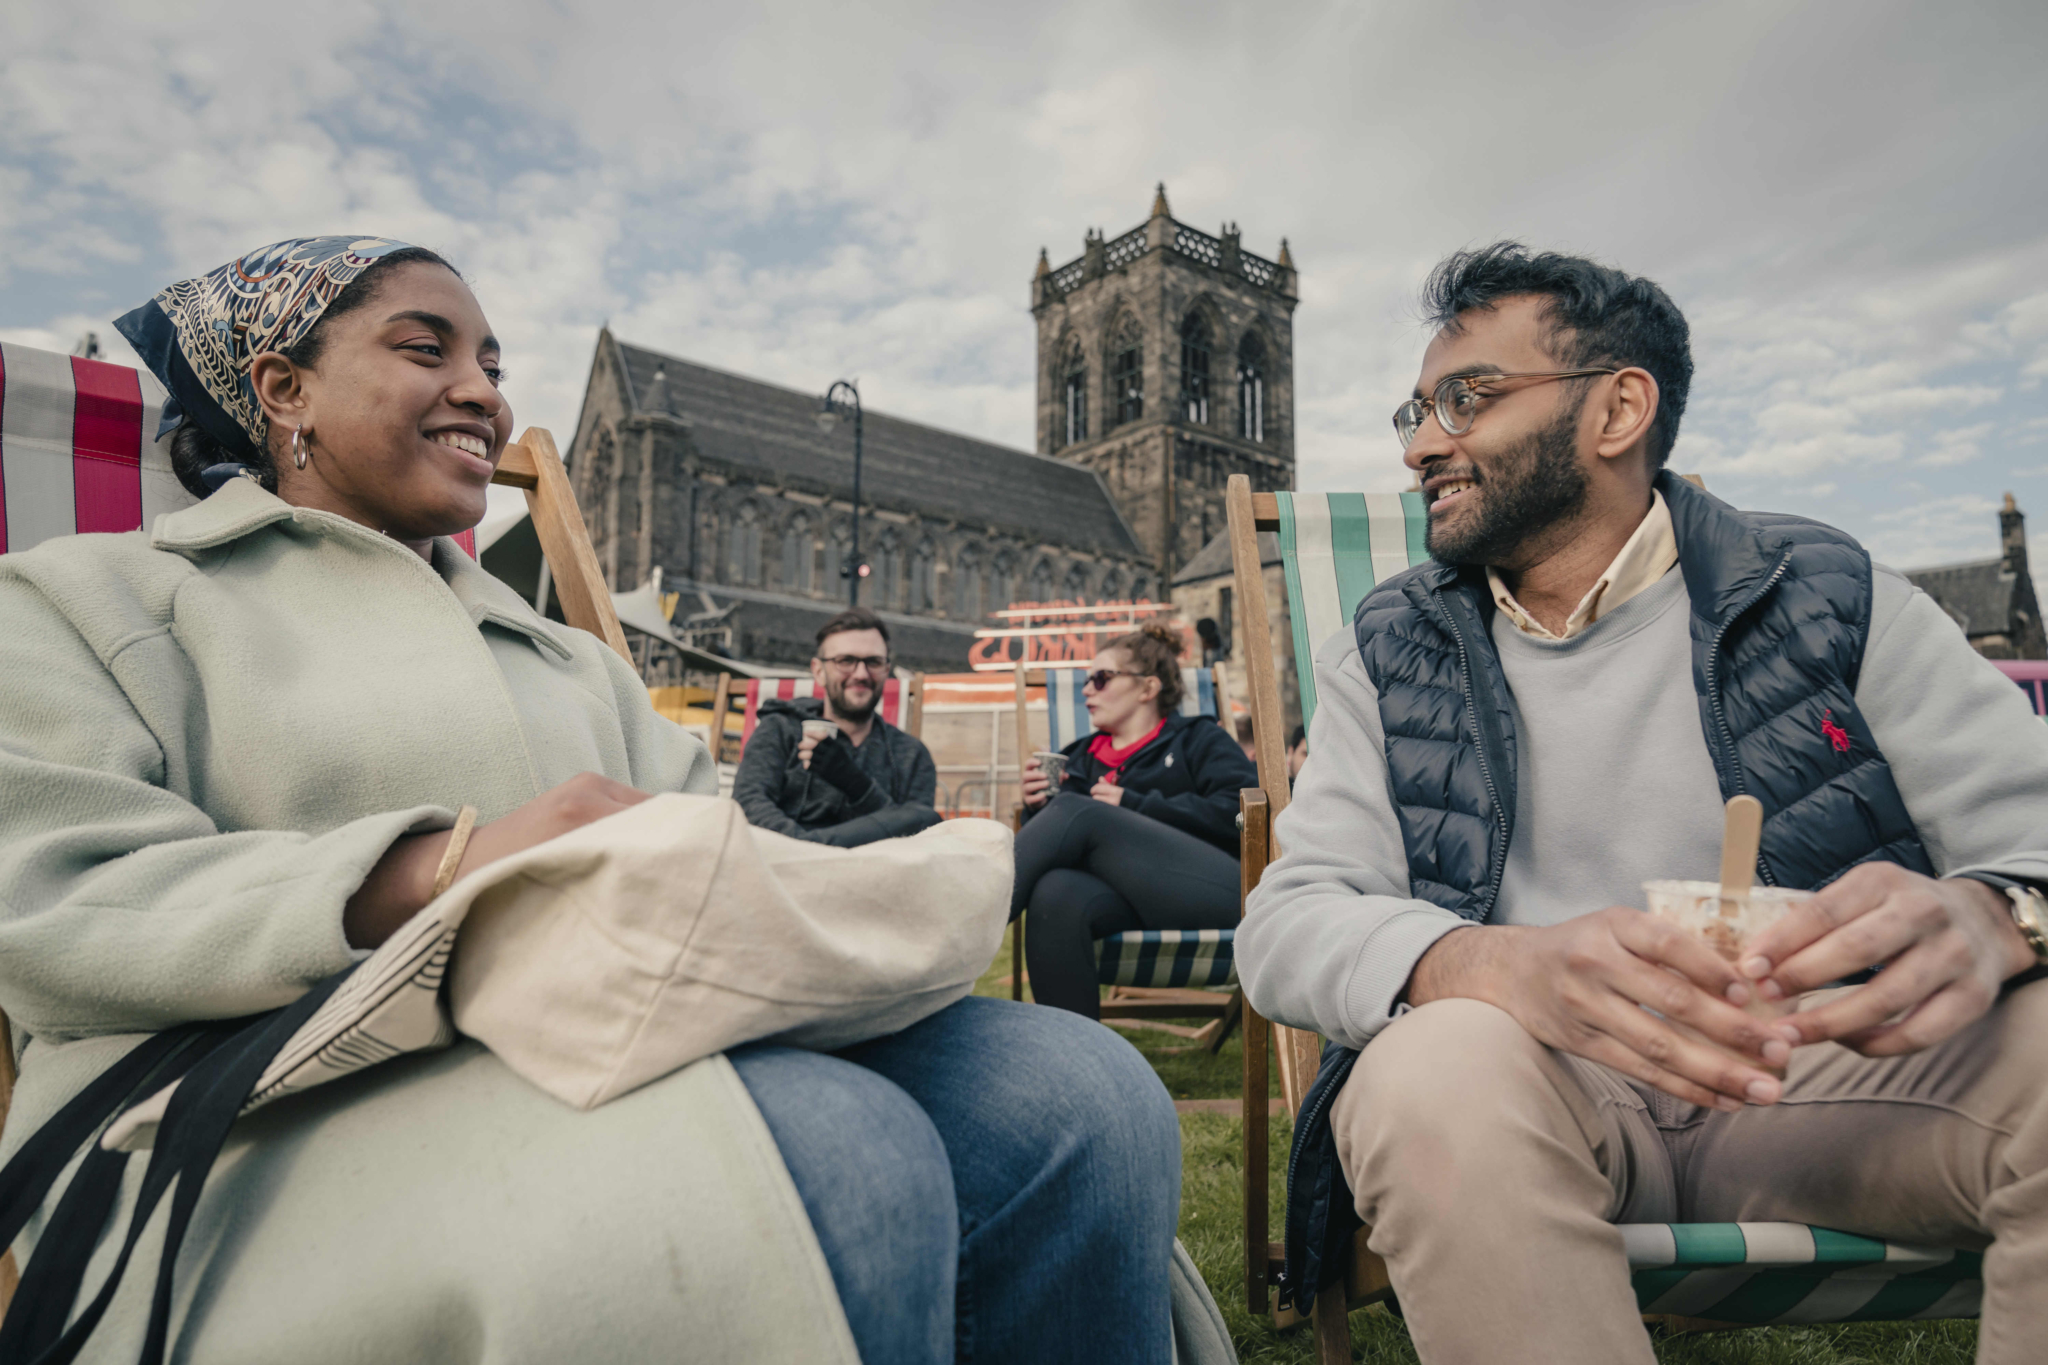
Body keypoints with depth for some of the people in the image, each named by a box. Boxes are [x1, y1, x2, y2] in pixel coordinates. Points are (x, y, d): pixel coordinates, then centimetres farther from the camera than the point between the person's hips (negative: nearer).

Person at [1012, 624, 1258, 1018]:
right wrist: (1039, 809, -1)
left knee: (1076, 812, -24)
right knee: (1056, 893, -34)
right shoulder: (1081, 757, 29)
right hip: (1128, 902, 3)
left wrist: (1135, 806, -4)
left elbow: (1244, 810, -2)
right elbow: (1052, 843, 21)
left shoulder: (1198, 739, 19)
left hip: (1215, 892, -3)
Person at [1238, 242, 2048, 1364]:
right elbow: (1283, 925, -8)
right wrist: (1500, 964, -29)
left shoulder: (1833, 597, 5)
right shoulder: (1386, 652, 2)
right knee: (1435, 1068, -34)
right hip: (1529, 1077, -1)